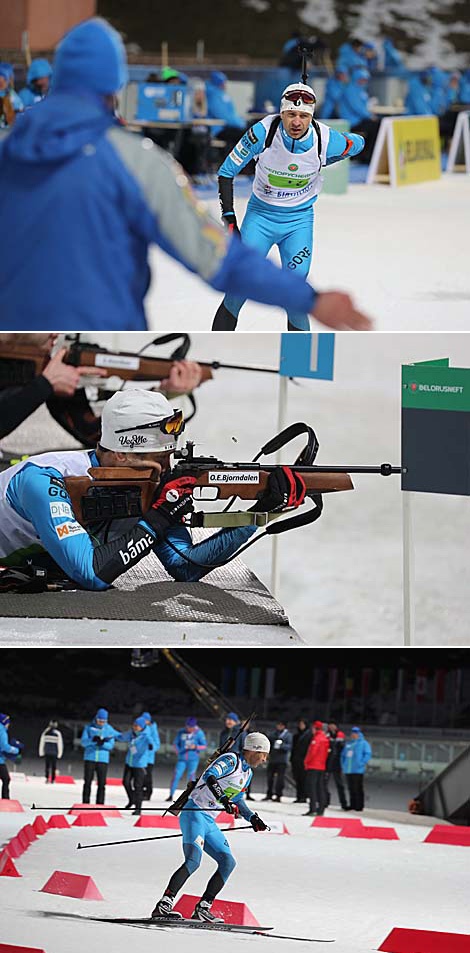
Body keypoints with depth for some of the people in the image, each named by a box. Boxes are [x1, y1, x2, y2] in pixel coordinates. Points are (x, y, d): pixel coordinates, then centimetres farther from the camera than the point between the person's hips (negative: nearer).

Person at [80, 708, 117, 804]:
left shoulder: (109, 729, 6)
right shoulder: (89, 727, 4)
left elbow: (111, 745, -1)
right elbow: (83, 742, -5)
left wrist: (103, 743, -23)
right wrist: (93, 740, -25)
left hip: (103, 760, 0)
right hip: (90, 758, 0)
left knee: (102, 784, -1)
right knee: (87, 782, 0)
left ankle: (100, 805, 3)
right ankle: (85, 804, 5)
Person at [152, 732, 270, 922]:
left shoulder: (247, 773, 19)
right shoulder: (231, 760, -9)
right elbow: (210, 775, -27)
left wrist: (252, 818, 31)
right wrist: (223, 800, -36)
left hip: (209, 822, 10)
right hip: (194, 814, -10)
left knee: (228, 862, 5)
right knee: (193, 860, -24)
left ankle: (202, 908, 5)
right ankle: (163, 905, -29)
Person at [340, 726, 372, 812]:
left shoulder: (363, 743, 0)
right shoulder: (348, 743, 19)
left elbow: (368, 754, -10)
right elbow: (343, 755, 24)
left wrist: (362, 763, -16)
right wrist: (343, 764, 12)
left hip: (358, 771, -6)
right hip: (348, 770, 6)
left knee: (358, 789, -7)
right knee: (351, 789, 9)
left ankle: (359, 806, -4)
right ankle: (352, 805, 16)